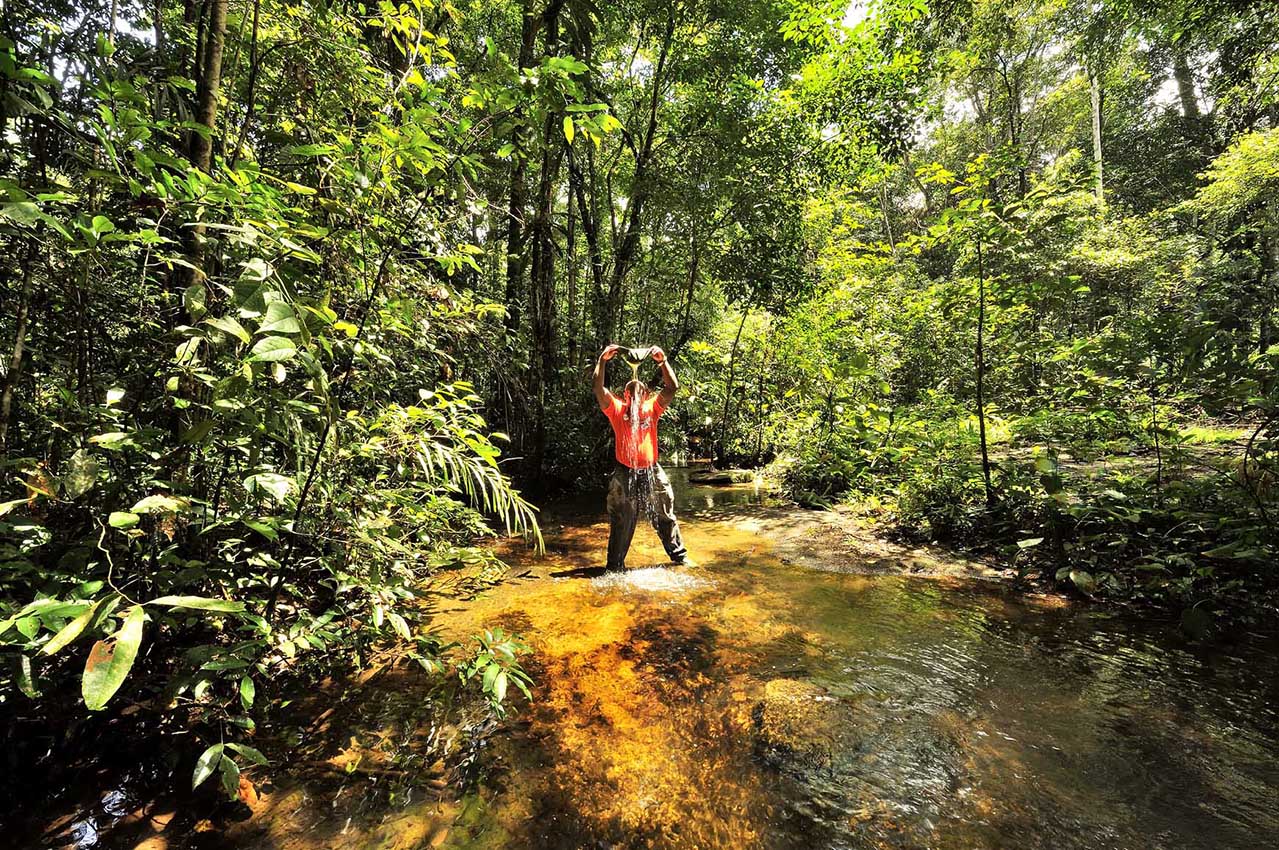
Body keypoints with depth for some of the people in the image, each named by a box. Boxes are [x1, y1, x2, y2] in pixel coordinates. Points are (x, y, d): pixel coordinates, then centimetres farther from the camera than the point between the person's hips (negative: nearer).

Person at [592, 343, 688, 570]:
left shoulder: (652, 408, 2)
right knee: (621, 523, 9)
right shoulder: (617, 410, -3)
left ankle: (679, 555, 34)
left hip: (651, 472, 2)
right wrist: (602, 361, -22)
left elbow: (672, 387, -6)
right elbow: (599, 389, -15)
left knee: (665, 517, 17)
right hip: (625, 474, -2)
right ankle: (615, 565, 25)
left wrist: (663, 361, -14)